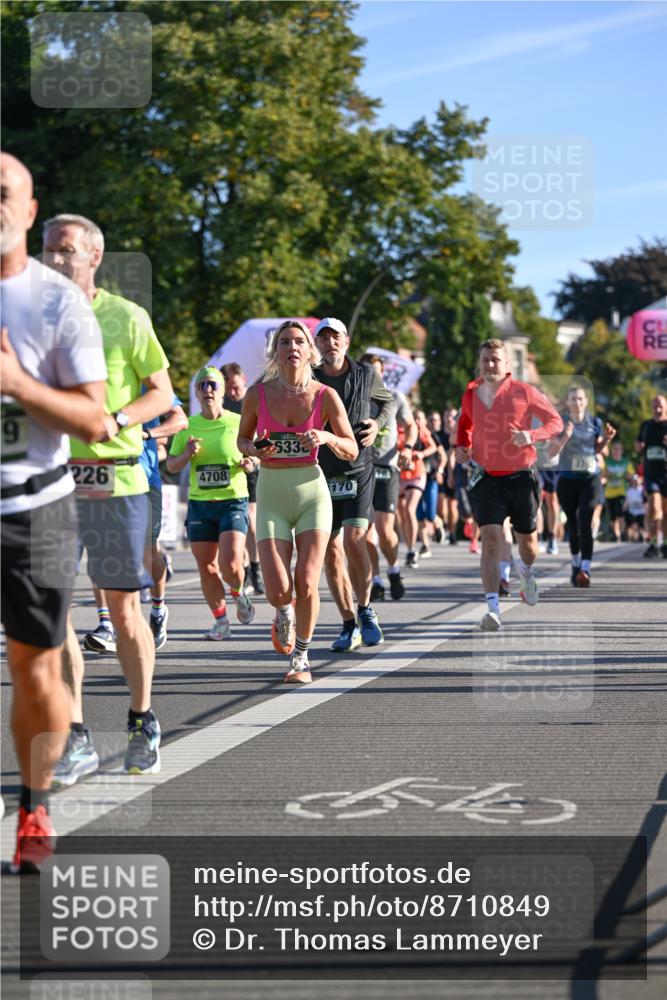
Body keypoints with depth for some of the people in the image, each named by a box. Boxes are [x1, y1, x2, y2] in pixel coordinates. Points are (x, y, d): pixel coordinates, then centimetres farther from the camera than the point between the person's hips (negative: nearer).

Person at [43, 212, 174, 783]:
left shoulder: (127, 317, 0)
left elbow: (162, 394, 4)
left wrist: (114, 420, -13)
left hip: (116, 478, -2)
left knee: (123, 606, 5)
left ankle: (143, 724, 21)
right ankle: (75, 740, -1)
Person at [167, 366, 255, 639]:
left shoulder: (238, 423, -1)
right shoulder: (188, 426, 6)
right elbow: (171, 465, 10)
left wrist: (250, 462, -12)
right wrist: (187, 454, -10)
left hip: (233, 501, -3)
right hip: (199, 504, 3)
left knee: (230, 563, -16)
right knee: (206, 568, 3)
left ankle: (238, 593, 18)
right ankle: (221, 620, 19)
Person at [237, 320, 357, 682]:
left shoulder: (325, 396, -5)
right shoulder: (257, 394, -4)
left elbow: (352, 451, 1)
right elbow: (242, 439, 12)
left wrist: (326, 438, -20)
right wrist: (255, 450, -11)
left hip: (312, 491, 0)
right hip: (271, 494, 0)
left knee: (306, 584, -11)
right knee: (278, 590, -10)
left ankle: (301, 659, 10)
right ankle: (284, 615, 28)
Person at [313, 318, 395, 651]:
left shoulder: (366, 375, 2)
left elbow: (388, 401, 21)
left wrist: (378, 424, 1)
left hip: (358, 469, -2)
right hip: (322, 473, 2)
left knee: (354, 541, -18)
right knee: (331, 553, 1)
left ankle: (365, 609, 2)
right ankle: (349, 625, 12)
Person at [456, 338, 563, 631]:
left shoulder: (523, 392, -5)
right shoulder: (470, 395, 5)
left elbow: (555, 421, -1)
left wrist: (532, 435, -20)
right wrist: (461, 446, 6)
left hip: (521, 476, -1)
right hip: (486, 477, 1)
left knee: (527, 539, 13)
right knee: (491, 538, -16)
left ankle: (526, 571, 51)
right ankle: (493, 608, -21)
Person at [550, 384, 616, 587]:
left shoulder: (595, 423, 5)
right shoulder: (560, 422, -2)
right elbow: (551, 452, -6)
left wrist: (607, 439, -1)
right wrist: (564, 438, -21)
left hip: (590, 479, 0)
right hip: (567, 479, 0)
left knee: (585, 523, -15)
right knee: (573, 524, 10)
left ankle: (585, 570, -23)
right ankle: (576, 565, 30)